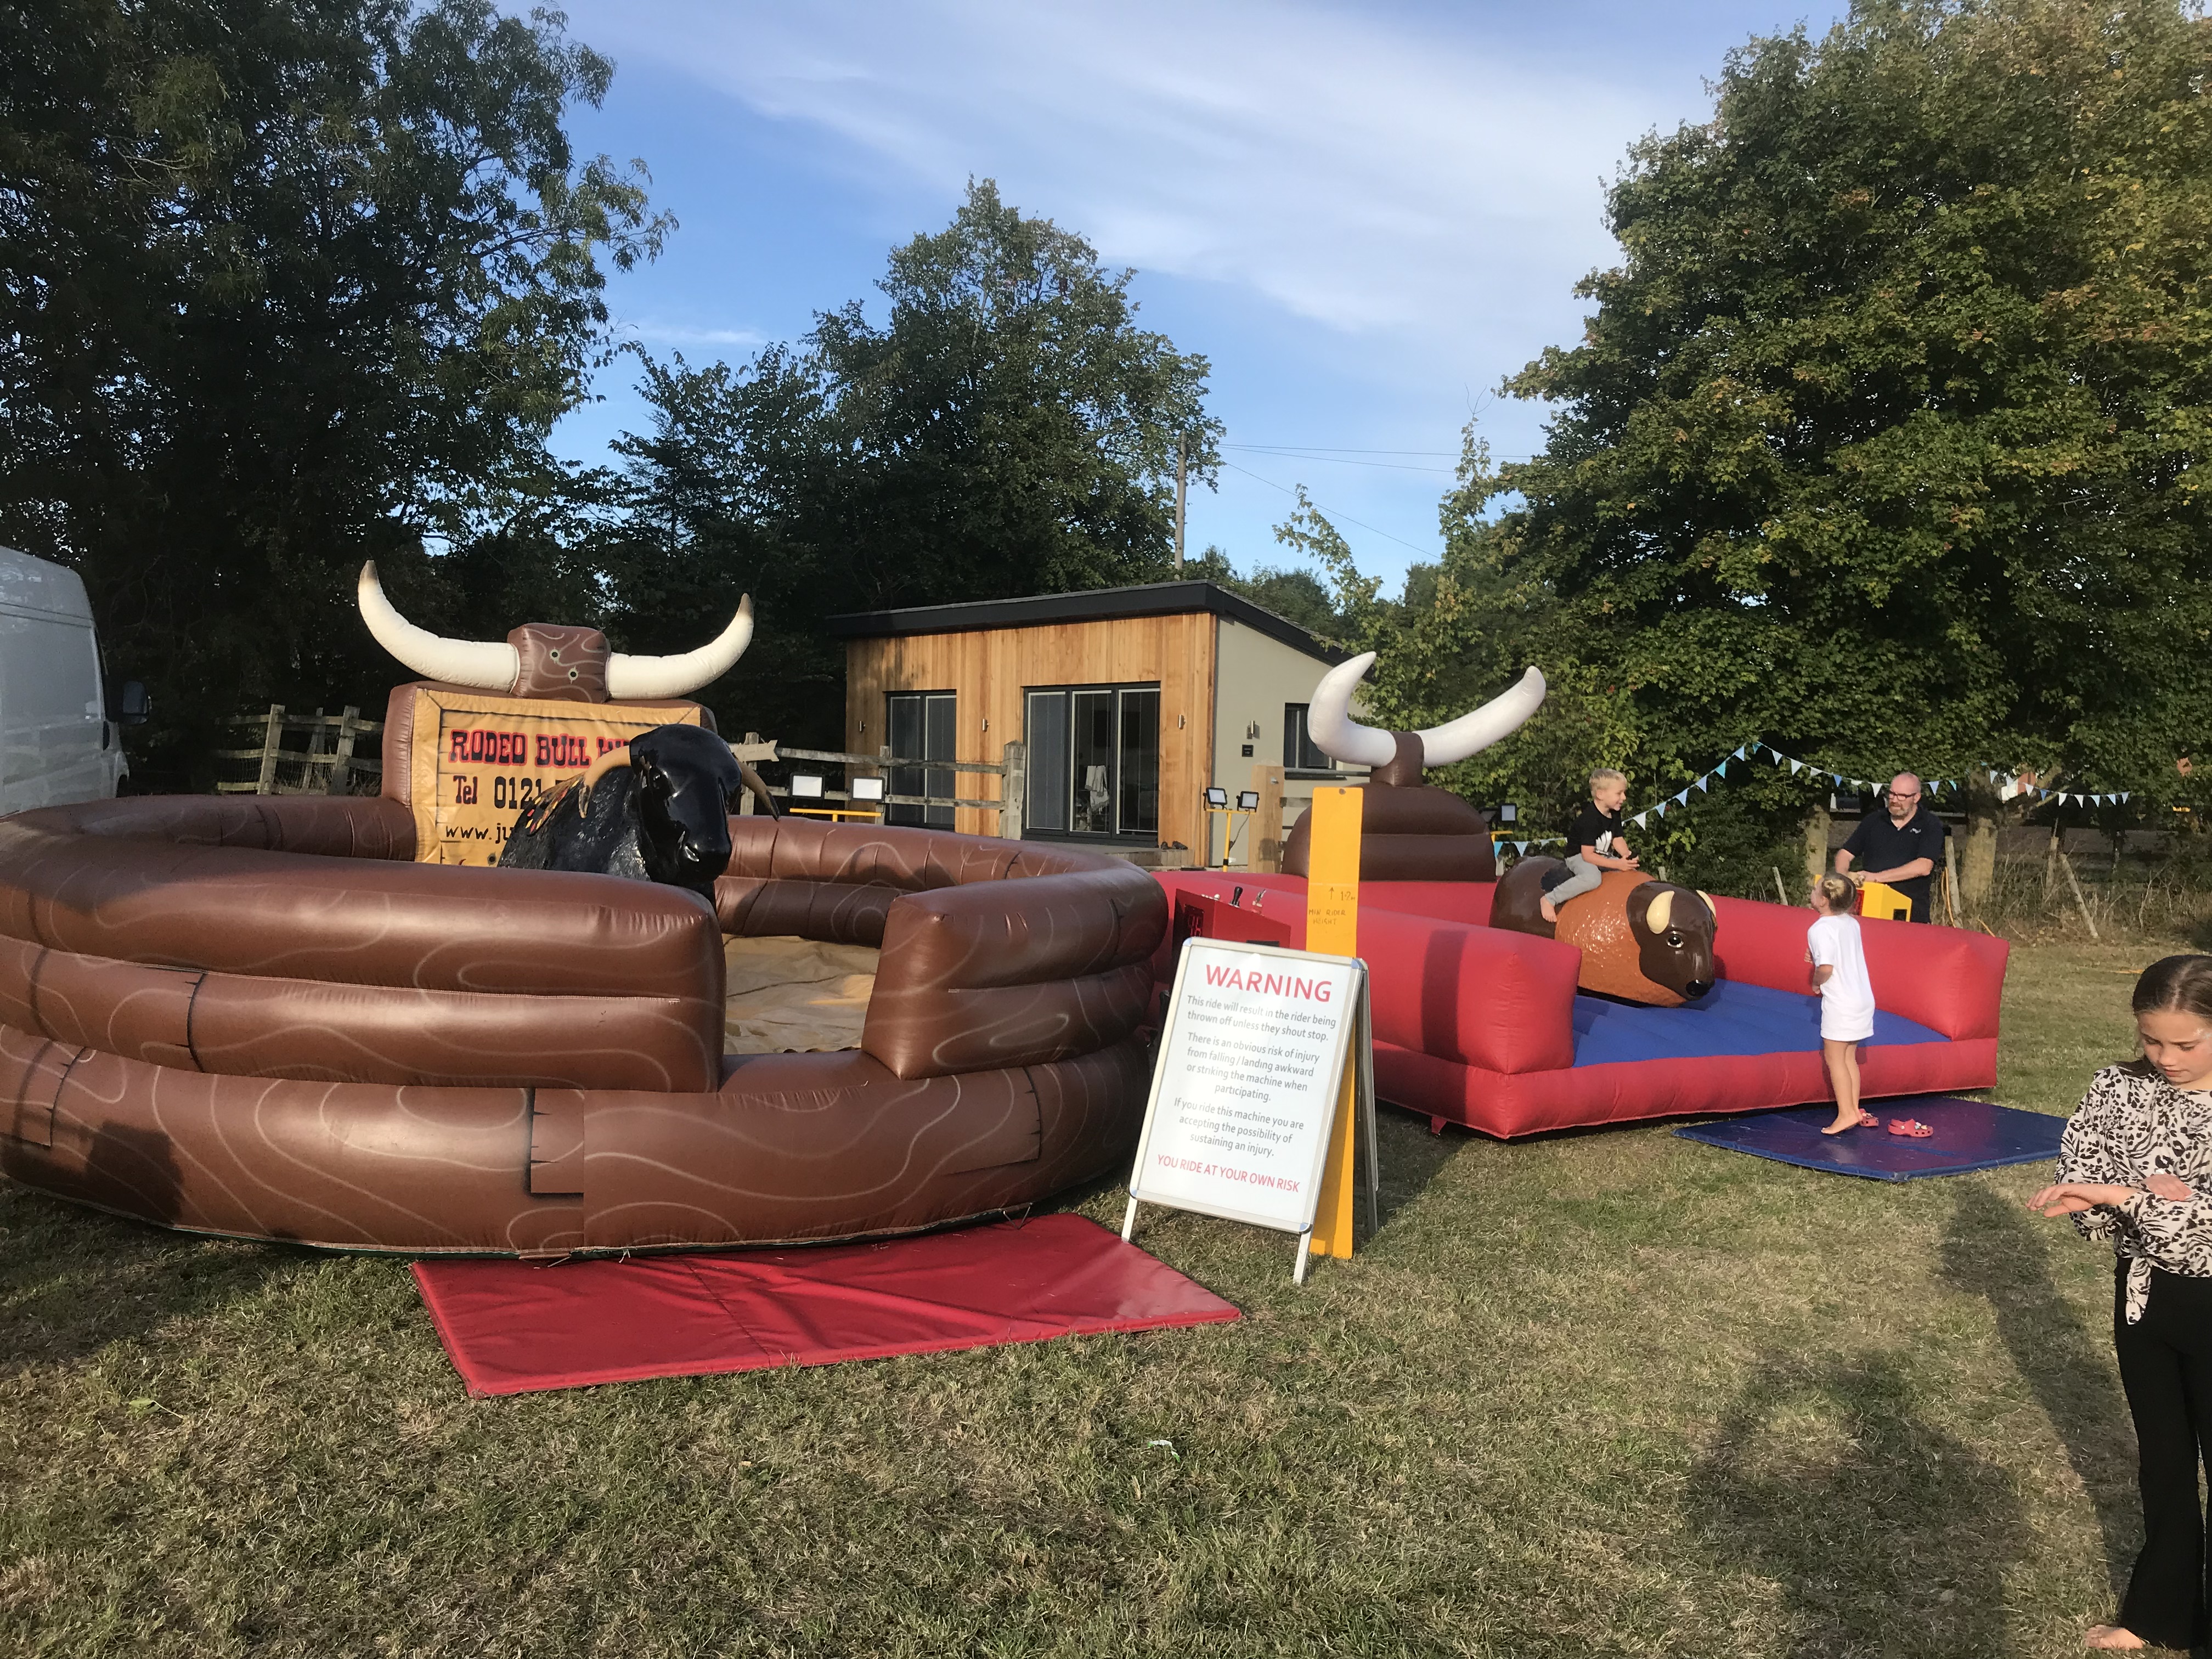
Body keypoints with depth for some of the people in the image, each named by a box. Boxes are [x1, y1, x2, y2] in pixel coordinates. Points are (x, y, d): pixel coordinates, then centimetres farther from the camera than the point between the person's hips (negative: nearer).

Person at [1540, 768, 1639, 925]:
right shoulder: (1590, 819, -26)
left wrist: (1628, 858, -18)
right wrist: (1617, 864, -28)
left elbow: (1618, 840, 4)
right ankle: (1549, 900, -30)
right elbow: (1588, 855, -27)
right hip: (1578, 857, -9)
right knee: (1593, 878, -39)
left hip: (1604, 857, 9)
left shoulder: (1614, 815, 3)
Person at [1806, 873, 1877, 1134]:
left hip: (1840, 1002, -9)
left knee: (1834, 1058, -1)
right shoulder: (1851, 922, 8)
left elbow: (1826, 968, -26)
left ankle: (1846, 1114, -2)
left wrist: (1816, 983, -7)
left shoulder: (1820, 929, -18)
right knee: (1849, 1057, 15)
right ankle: (1855, 1110, 18)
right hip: (1863, 996, 9)